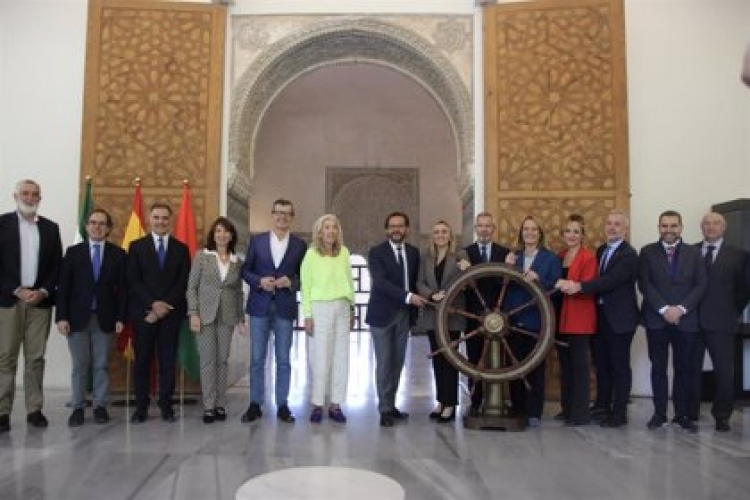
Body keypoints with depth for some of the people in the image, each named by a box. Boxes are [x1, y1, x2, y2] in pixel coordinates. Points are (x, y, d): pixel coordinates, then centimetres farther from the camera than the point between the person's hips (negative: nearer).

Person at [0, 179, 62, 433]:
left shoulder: (50, 228, 11)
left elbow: (57, 266, 8)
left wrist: (43, 292, -6)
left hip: (40, 301, 2)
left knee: (36, 358, 5)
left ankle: (34, 409, 11)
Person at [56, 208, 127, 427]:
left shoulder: (118, 254, 4)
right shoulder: (73, 252, 5)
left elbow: (122, 288, 2)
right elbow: (63, 286, 1)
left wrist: (120, 317, -5)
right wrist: (61, 316, -6)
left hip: (105, 318, 0)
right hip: (78, 317, 0)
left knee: (101, 365, 5)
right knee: (79, 365, 4)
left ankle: (100, 406, 12)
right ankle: (78, 408, 12)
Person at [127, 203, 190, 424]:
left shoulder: (181, 248, 9)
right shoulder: (136, 246, 7)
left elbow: (183, 282, 2)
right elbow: (133, 281, -1)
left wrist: (165, 306, -9)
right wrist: (153, 304, -12)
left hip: (171, 313, 1)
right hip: (143, 312, 0)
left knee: (168, 360, 3)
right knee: (142, 360, 3)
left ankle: (166, 406, 10)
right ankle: (141, 407, 10)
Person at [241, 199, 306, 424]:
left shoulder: (300, 245, 4)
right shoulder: (256, 240, 5)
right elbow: (245, 270, 7)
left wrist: (291, 282, -13)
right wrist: (259, 281, -11)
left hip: (285, 308, 0)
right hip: (260, 306, 0)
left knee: (283, 360, 6)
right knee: (257, 358, 5)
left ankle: (282, 405, 15)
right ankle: (255, 404, 15)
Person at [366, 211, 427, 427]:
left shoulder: (414, 252, 9)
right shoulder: (376, 252, -7)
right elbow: (380, 283, -19)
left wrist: (415, 304, 3)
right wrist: (408, 296, -25)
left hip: (404, 315, 5)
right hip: (382, 314, -5)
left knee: (398, 363, 9)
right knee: (384, 363, -2)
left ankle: (391, 405, 20)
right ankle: (385, 410, 5)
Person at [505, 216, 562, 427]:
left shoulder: (551, 258, 2)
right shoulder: (513, 257, 12)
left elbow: (555, 287, -4)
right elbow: (504, 287, 8)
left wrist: (537, 279, -19)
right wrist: (507, 267, -8)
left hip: (536, 320, -3)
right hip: (514, 320, 3)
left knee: (535, 367, 1)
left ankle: (533, 412, 8)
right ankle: (517, 409, 17)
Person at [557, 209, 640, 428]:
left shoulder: (629, 255, -14)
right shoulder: (601, 250, 12)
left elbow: (611, 280, -27)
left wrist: (579, 286, -35)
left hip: (619, 317, -7)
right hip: (599, 315, 7)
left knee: (619, 365, 3)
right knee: (601, 363, 16)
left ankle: (619, 413, 13)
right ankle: (602, 406, 29)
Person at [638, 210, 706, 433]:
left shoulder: (694, 253, 8)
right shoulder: (647, 252, 5)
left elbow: (700, 285, 1)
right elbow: (644, 284, -4)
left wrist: (681, 309, -12)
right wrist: (664, 309, -14)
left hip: (686, 320, 1)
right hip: (656, 319, -1)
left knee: (684, 368, 5)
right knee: (658, 367, 4)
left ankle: (682, 414, 15)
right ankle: (659, 413, 12)